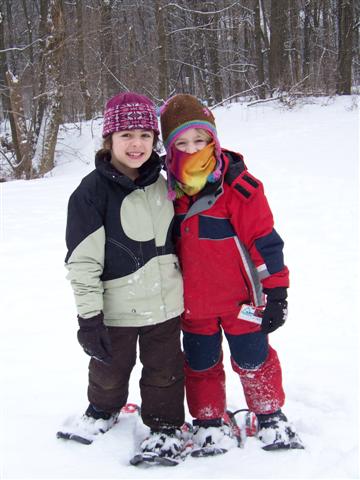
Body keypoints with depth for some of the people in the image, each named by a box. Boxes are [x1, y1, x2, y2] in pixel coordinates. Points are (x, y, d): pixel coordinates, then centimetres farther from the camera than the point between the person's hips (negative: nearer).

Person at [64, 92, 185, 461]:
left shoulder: (160, 183, 1)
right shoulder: (92, 191, -17)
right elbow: (83, 261, -16)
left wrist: (182, 286, 19)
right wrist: (89, 317, -18)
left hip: (165, 302, 3)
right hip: (116, 308, -3)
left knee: (164, 369, 14)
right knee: (111, 368, 19)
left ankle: (164, 424, 35)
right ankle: (103, 409, 46)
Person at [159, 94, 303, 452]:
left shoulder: (239, 187, -16)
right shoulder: (170, 191, -1)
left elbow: (265, 240, -12)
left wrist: (275, 292, -12)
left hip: (240, 298, -4)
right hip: (193, 302, 4)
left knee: (253, 361, 9)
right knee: (200, 365, 15)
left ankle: (270, 417, 30)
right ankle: (208, 422, 33)